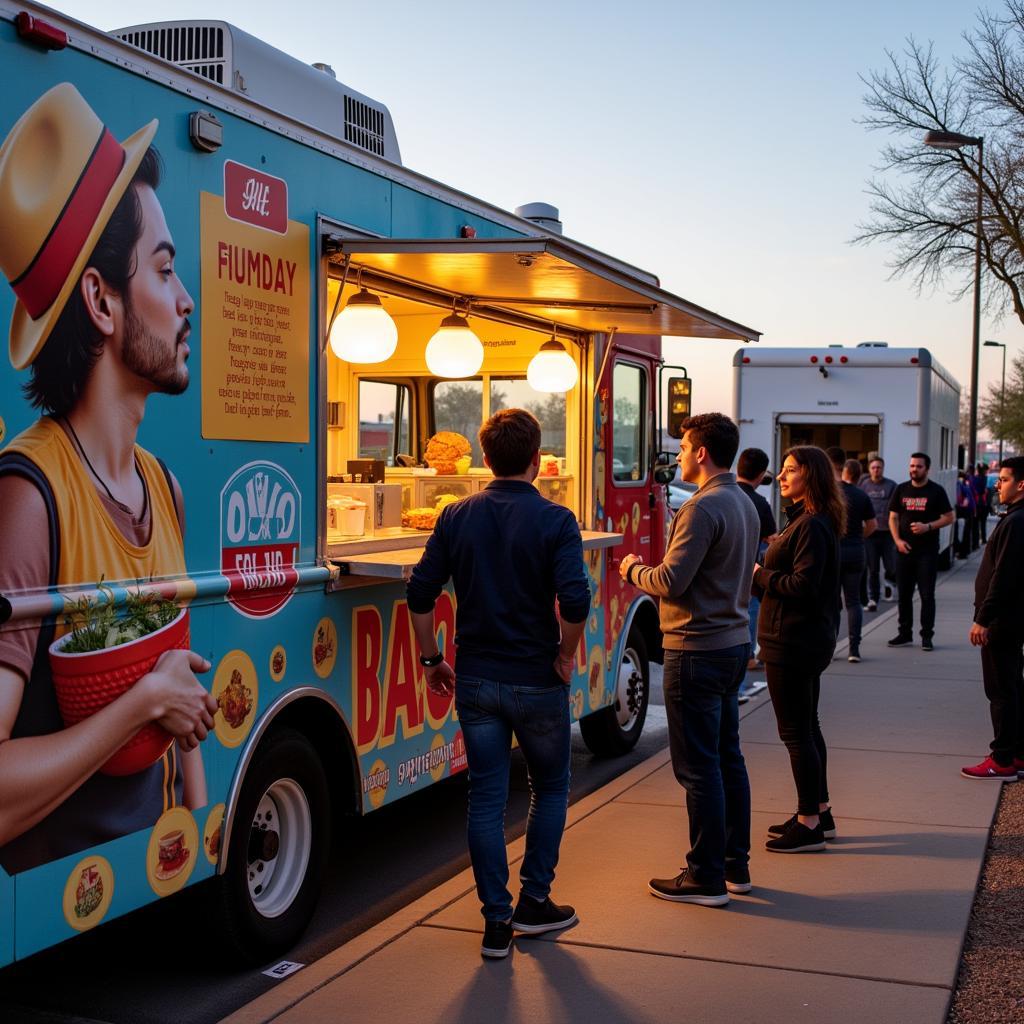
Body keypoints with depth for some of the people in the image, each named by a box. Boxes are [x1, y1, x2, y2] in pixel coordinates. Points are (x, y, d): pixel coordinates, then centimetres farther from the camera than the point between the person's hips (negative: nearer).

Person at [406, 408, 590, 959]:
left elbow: (420, 592, -2)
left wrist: (431, 659, 9)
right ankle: (534, 901, 22)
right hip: (537, 681, -3)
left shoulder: (457, 516, 1)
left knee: (486, 797, 9)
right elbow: (574, 601, -22)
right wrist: (566, 655, -5)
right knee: (551, 787, 19)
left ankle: (496, 922, 12)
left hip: (475, 680, 3)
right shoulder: (554, 520, -10)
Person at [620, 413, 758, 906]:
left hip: (697, 650, -10)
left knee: (698, 767, -2)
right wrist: (651, 571, 15)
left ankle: (706, 878, 6)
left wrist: (633, 570, -2)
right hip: (733, 641, 10)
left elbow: (672, 582, -21)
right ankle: (736, 864, 25)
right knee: (728, 758, 16)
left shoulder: (703, 507, -19)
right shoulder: (744, 503, 11)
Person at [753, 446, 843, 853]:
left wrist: (758, 573, -13)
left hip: (793, 642, -11)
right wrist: (763, 568, 2)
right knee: (807, 727, 18)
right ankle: (819, 812, 29)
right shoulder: (806, 520, 14)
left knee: (795, 731, -2)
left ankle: (809, 825, 7)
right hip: (808, 639, 11)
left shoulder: (812, 526, -19)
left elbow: (802, 585, -24)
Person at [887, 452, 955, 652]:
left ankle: (927, 636, 3)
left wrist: (928, 526, -15)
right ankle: (905, 633, 17)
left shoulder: (936, 491, 0)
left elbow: (949, 517, 0)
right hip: (904, 550, 3)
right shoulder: (901, 490, 8)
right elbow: (893, 518, 9)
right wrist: (897, 540, -5)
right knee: (904, 594, 8)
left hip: (927, 551, -3)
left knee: (927, 595, -2)